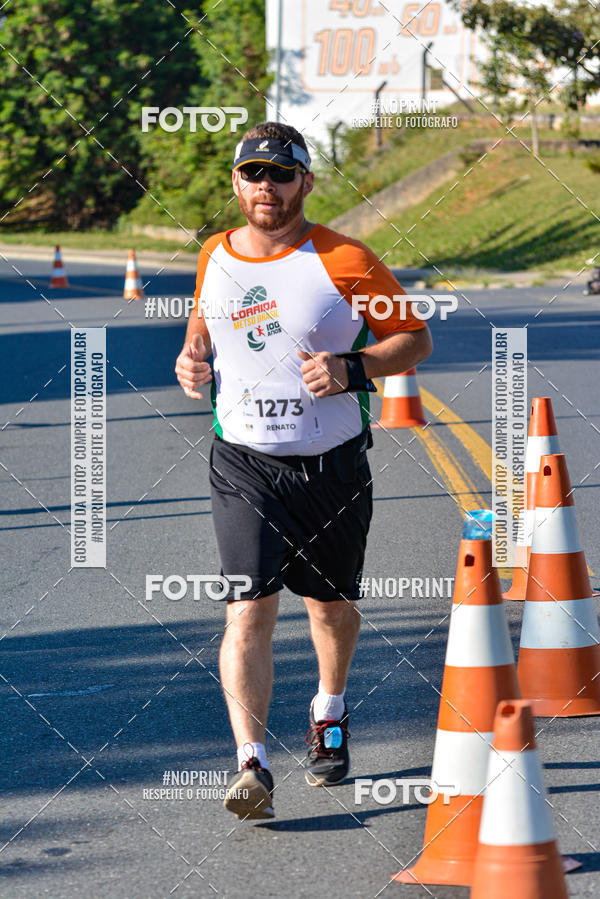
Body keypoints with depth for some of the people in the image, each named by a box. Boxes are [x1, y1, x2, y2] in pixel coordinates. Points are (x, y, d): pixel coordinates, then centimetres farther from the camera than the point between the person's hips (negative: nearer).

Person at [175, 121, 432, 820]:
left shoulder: (344, 262, -8)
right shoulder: (215, 257, 4)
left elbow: (415, 338, -2)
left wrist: (352, 369, -18)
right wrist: (193, 355, 3)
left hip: (333, 466, -1)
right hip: (244, 465, 1)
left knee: (331, 606, 14)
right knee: (250, 609, -13)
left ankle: (329, 716, 43)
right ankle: (251, 766, -18)